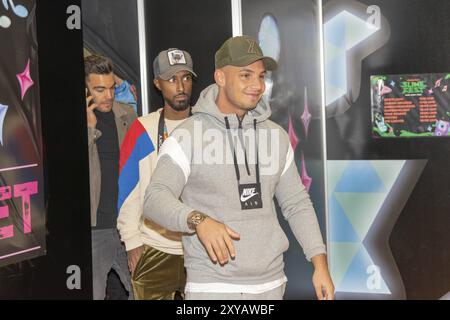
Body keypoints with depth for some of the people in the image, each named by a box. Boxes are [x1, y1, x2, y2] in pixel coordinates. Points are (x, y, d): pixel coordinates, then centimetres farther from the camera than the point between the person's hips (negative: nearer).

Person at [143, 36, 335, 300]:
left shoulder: (276, 135, 7)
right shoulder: (189, 135, -8)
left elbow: (297, 204, 11)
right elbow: (156, 198, -17)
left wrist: (320, 263, 1)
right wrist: (198, 220, -36)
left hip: (271, 283, 5)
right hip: (212, 286, -4)